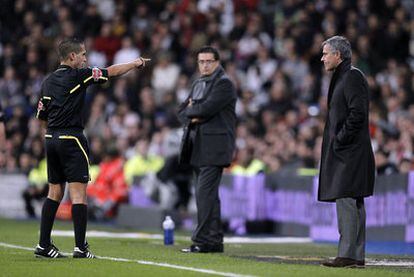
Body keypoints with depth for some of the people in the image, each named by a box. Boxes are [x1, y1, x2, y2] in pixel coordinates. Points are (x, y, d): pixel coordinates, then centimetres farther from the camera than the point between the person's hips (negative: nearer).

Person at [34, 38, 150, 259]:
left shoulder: (48, 81, 10)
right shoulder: (78, 75, -8)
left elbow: (41, 114, 14)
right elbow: (111, 72, 1)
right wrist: (135, 63, 14)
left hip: (51, 139, 7)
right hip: (71, 139, -7)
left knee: (55, 192, 12)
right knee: (78, 193, -6)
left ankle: (43, 245, 10)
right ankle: (80, 247, -9)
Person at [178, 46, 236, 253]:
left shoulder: (223, 84, -8)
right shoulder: (198, 84, 20)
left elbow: (207, 108, -19)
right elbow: (182, 110, 17)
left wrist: (191, 109, 0)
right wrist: (192, 118, -4)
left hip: (214, 146, -9)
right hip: (198, 147, 9)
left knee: (204, 193, -14)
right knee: (208, 194, 12)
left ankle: (203, 241, -14)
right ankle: (214, 240, 17)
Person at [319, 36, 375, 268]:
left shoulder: (353, 77, -11)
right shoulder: (342, 77, 19)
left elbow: (357, 113, -20)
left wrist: (339, 140, -16)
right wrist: (334, 140, 14)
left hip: (350, 153, -10)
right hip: (344, 153, 10)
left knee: (346, 201, -12)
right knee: (354, 204, 10)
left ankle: (348, 255, -13)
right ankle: (357, 256, 13)